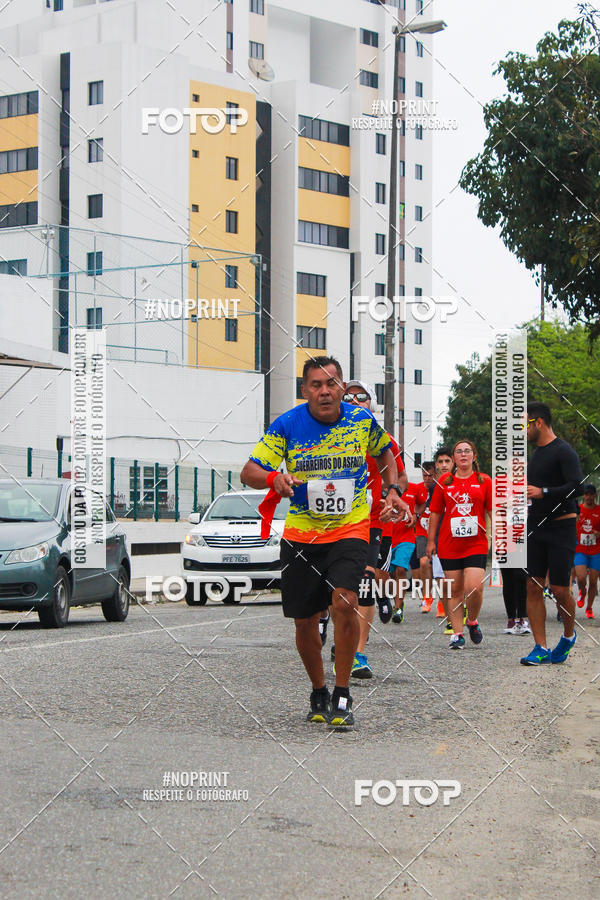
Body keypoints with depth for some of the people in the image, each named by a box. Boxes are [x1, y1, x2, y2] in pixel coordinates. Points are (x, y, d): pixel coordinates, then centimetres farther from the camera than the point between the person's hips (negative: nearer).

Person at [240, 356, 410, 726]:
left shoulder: (362, 420, -3)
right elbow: (249, 471, -9)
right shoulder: (288, 424, -8)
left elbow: (384, 452, 20)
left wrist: (393, 491, 7)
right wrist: (274, 478, -30)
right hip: (301, 532, 1)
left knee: (344, 602, -22)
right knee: (304, 619, 5)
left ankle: (342, 695, -8)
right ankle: (319, 694, 29)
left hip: (351, 528, -1)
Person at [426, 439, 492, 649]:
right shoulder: (444, 482, 7)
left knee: (474, 588, -13)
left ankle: (472, 621, 14)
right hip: (449, 545, 1)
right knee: (455, 590, 3)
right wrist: (431, 541, 10)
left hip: (476, 544, -1)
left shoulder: (484, 481, 5)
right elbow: (435, 512, 12)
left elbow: (493, 512, 8)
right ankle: (457, 633, 12)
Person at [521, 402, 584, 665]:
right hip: (536, 527, 8)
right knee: (533, 587, 0)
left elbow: (577, 486, -21)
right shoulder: (536, 453, 16)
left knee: (559, 589, -4)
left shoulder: (563, 451, -10)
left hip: (561, 528, -8)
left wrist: (542, 492, -25)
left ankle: (569, 636, 22)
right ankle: (541, 649, 2)